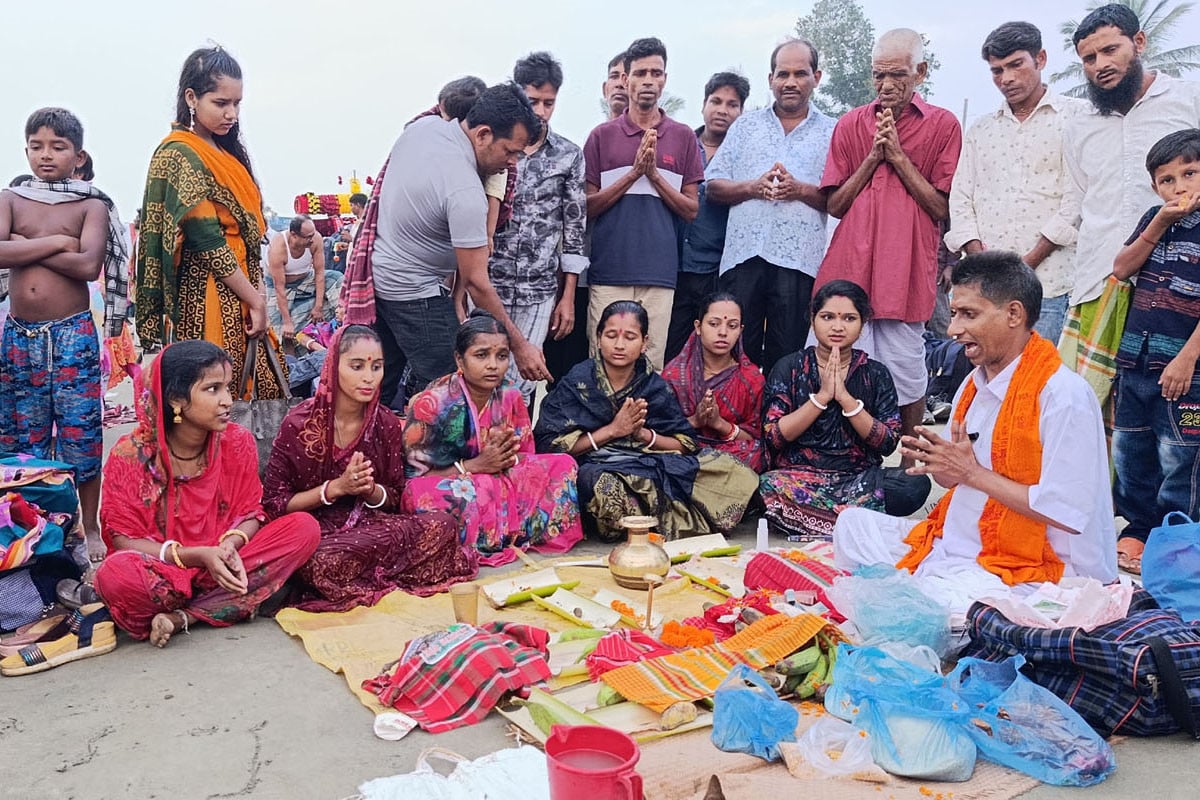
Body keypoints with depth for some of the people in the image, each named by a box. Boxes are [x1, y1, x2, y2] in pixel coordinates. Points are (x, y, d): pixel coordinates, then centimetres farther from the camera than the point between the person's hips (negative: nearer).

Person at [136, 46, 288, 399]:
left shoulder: (225, 153, 15)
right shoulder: (179, 155, -10)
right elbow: (207, 242, -16)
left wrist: (259, 293, 4)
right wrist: (255, 300, -12)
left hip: (240, 301, 8)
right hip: (207, 305, -8)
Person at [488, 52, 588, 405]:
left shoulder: (569, 155, 5)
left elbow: (575, 227, 7)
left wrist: (568, 296, 4)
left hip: (539, 292, 1)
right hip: (486, 284, -1)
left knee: (521, 386, 4)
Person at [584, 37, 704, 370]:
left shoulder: (683, 137, 11)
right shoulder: (602, 136, 9)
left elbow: (691, 210, 8)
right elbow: (588, 206, 4)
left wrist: (654, 175, -7)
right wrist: (634, 172, -8)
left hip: (660, 271, 1)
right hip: (608, 270, 0)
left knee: (652, 364, 1)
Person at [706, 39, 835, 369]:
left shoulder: (832, 133, 12)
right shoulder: (745, 126, 17)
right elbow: (713, 186, 11)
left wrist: (800, 190, -11)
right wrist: (753, 187, -6)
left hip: (798, 259, -1)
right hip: (743, 254, 1)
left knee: (785, 358, 3)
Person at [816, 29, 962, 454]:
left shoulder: (943, 125, 5)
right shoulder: (851, 124, 12)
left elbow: (941, 208, -2)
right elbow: (835, 204, 9)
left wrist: (898, 155, -6)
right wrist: (873, 158, -3)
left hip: (906, 270, -2)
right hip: (850, 267, 2)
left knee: (906, 370, 3)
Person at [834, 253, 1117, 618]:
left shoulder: (1064, 395, -18)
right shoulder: (974, 385, 10)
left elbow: (1068, 513, -24)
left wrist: (972, 472, -20)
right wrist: (939, 465, -8)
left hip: (1027, 570, -9)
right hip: (955, 543, 9)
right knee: (853, 523, 9)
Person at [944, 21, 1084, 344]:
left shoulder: (1074, 116, 5)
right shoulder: (980, 129, 20)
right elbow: (960, 199, 13)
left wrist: (1028, 262, -11)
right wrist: (978, 257, -4)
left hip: (1049, 282, -4)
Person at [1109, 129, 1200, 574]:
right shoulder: (1155, 219, 12)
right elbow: (1121, 269, 4)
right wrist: (1160, 224, -6)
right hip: (1135, 358, 6)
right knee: (1129, 450, 13)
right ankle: (1139, 529, 27)